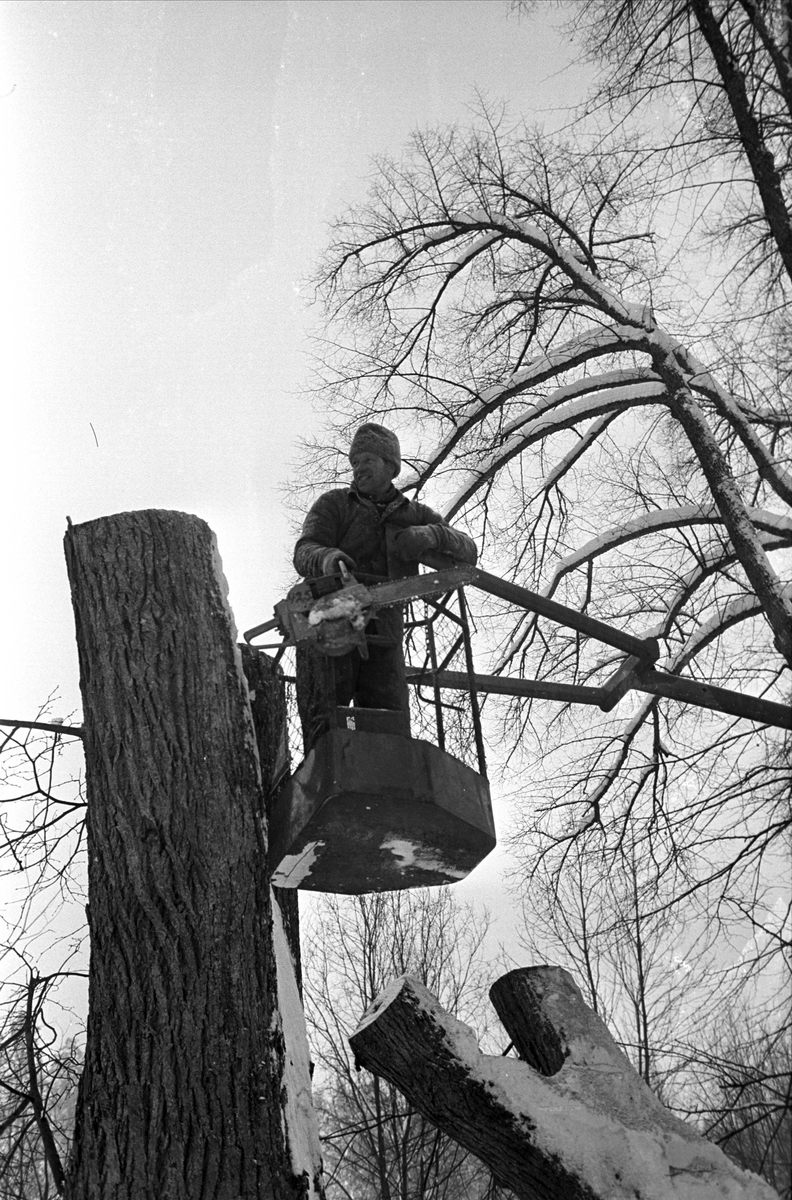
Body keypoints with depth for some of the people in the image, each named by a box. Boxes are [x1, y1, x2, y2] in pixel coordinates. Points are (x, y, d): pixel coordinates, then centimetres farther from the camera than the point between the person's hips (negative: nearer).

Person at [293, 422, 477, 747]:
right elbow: (306, 553, -10)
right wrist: (328, 559, -35)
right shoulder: (333, 504, 7)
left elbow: (466, 553, 3)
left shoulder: (416, 516, 15)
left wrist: (431, 535, -20)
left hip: (380, 639, 2)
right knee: (326, 735, -16)